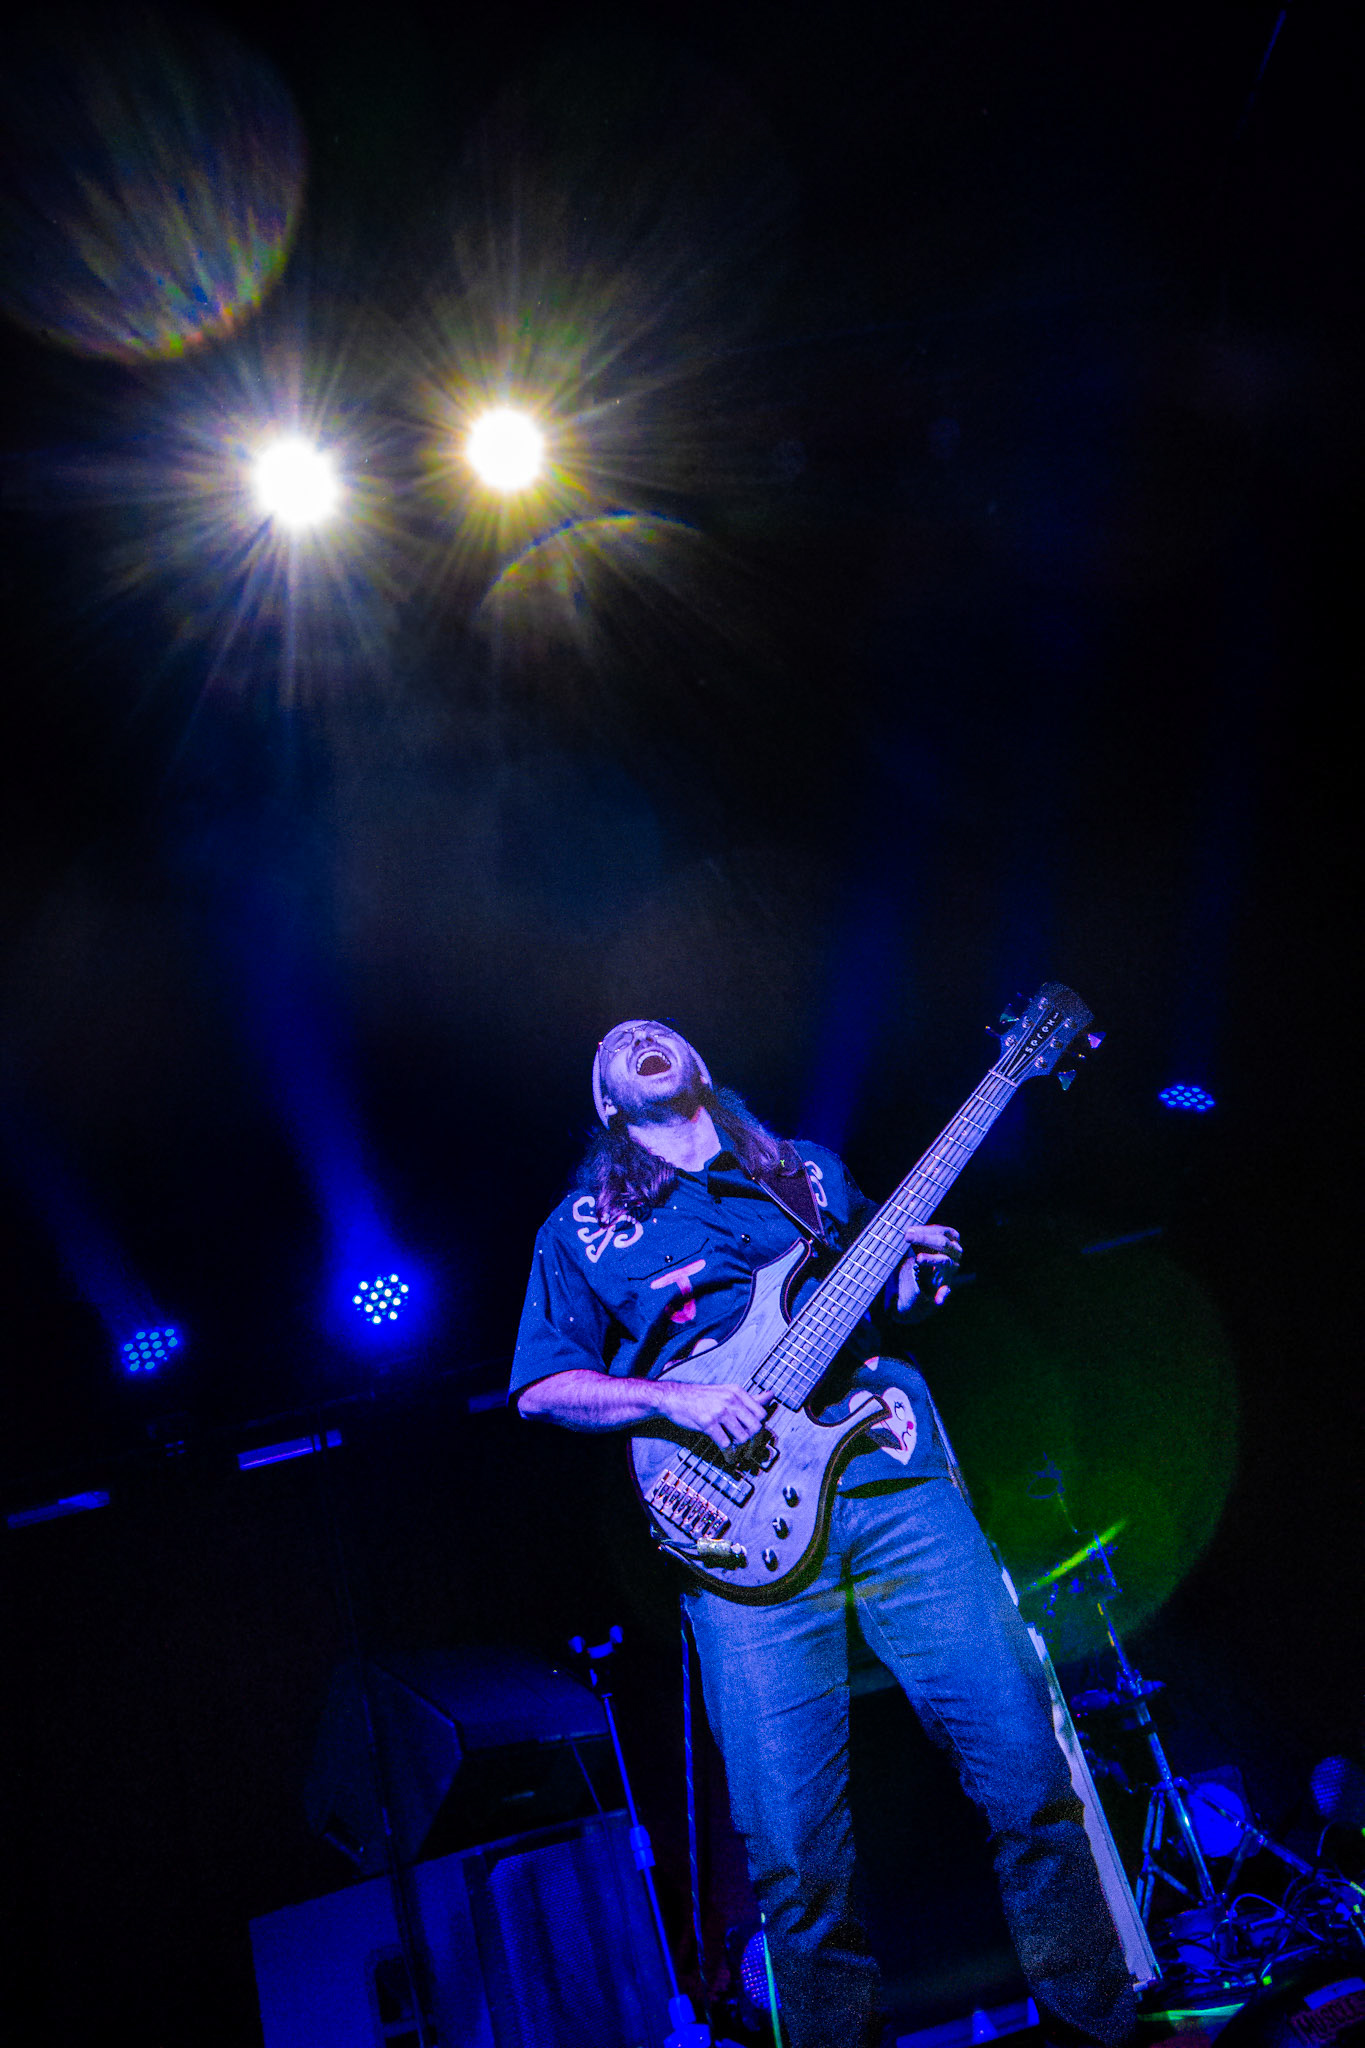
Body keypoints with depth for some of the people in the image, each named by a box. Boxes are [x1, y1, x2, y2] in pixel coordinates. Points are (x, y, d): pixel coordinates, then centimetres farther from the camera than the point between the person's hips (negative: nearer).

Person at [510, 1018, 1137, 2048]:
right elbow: (542, 1387, 9)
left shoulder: (811, 1172, 22)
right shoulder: (581, 1228, 15)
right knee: (795, 1840, -6)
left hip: (893, 1470, 2)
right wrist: (673, 1397, -8)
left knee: (1023, 1751, -2)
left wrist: (919, 1283, 3)